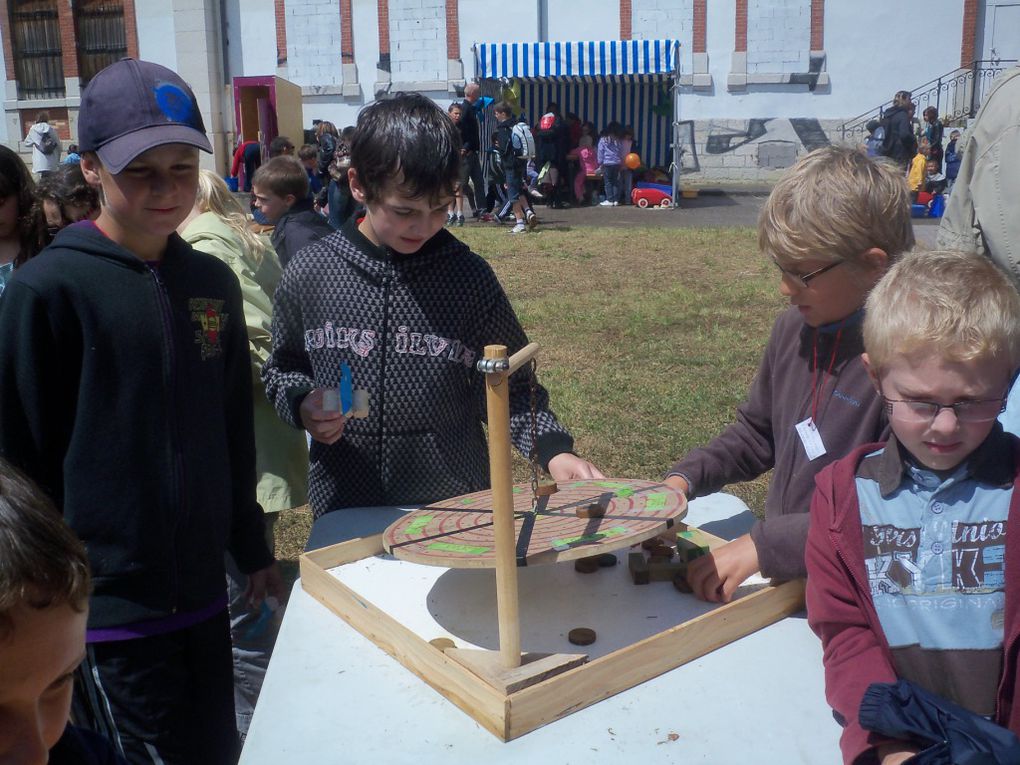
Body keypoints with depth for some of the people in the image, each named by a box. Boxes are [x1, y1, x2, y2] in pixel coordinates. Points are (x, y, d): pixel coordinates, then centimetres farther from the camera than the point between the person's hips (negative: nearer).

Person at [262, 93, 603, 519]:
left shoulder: (469, 277, -8)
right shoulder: (310, 274, -5)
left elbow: (510, 387, -1)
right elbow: (283, 369, 9)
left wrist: (552, 448, -16)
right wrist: (302, 405, -11)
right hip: (345, 509, 1)